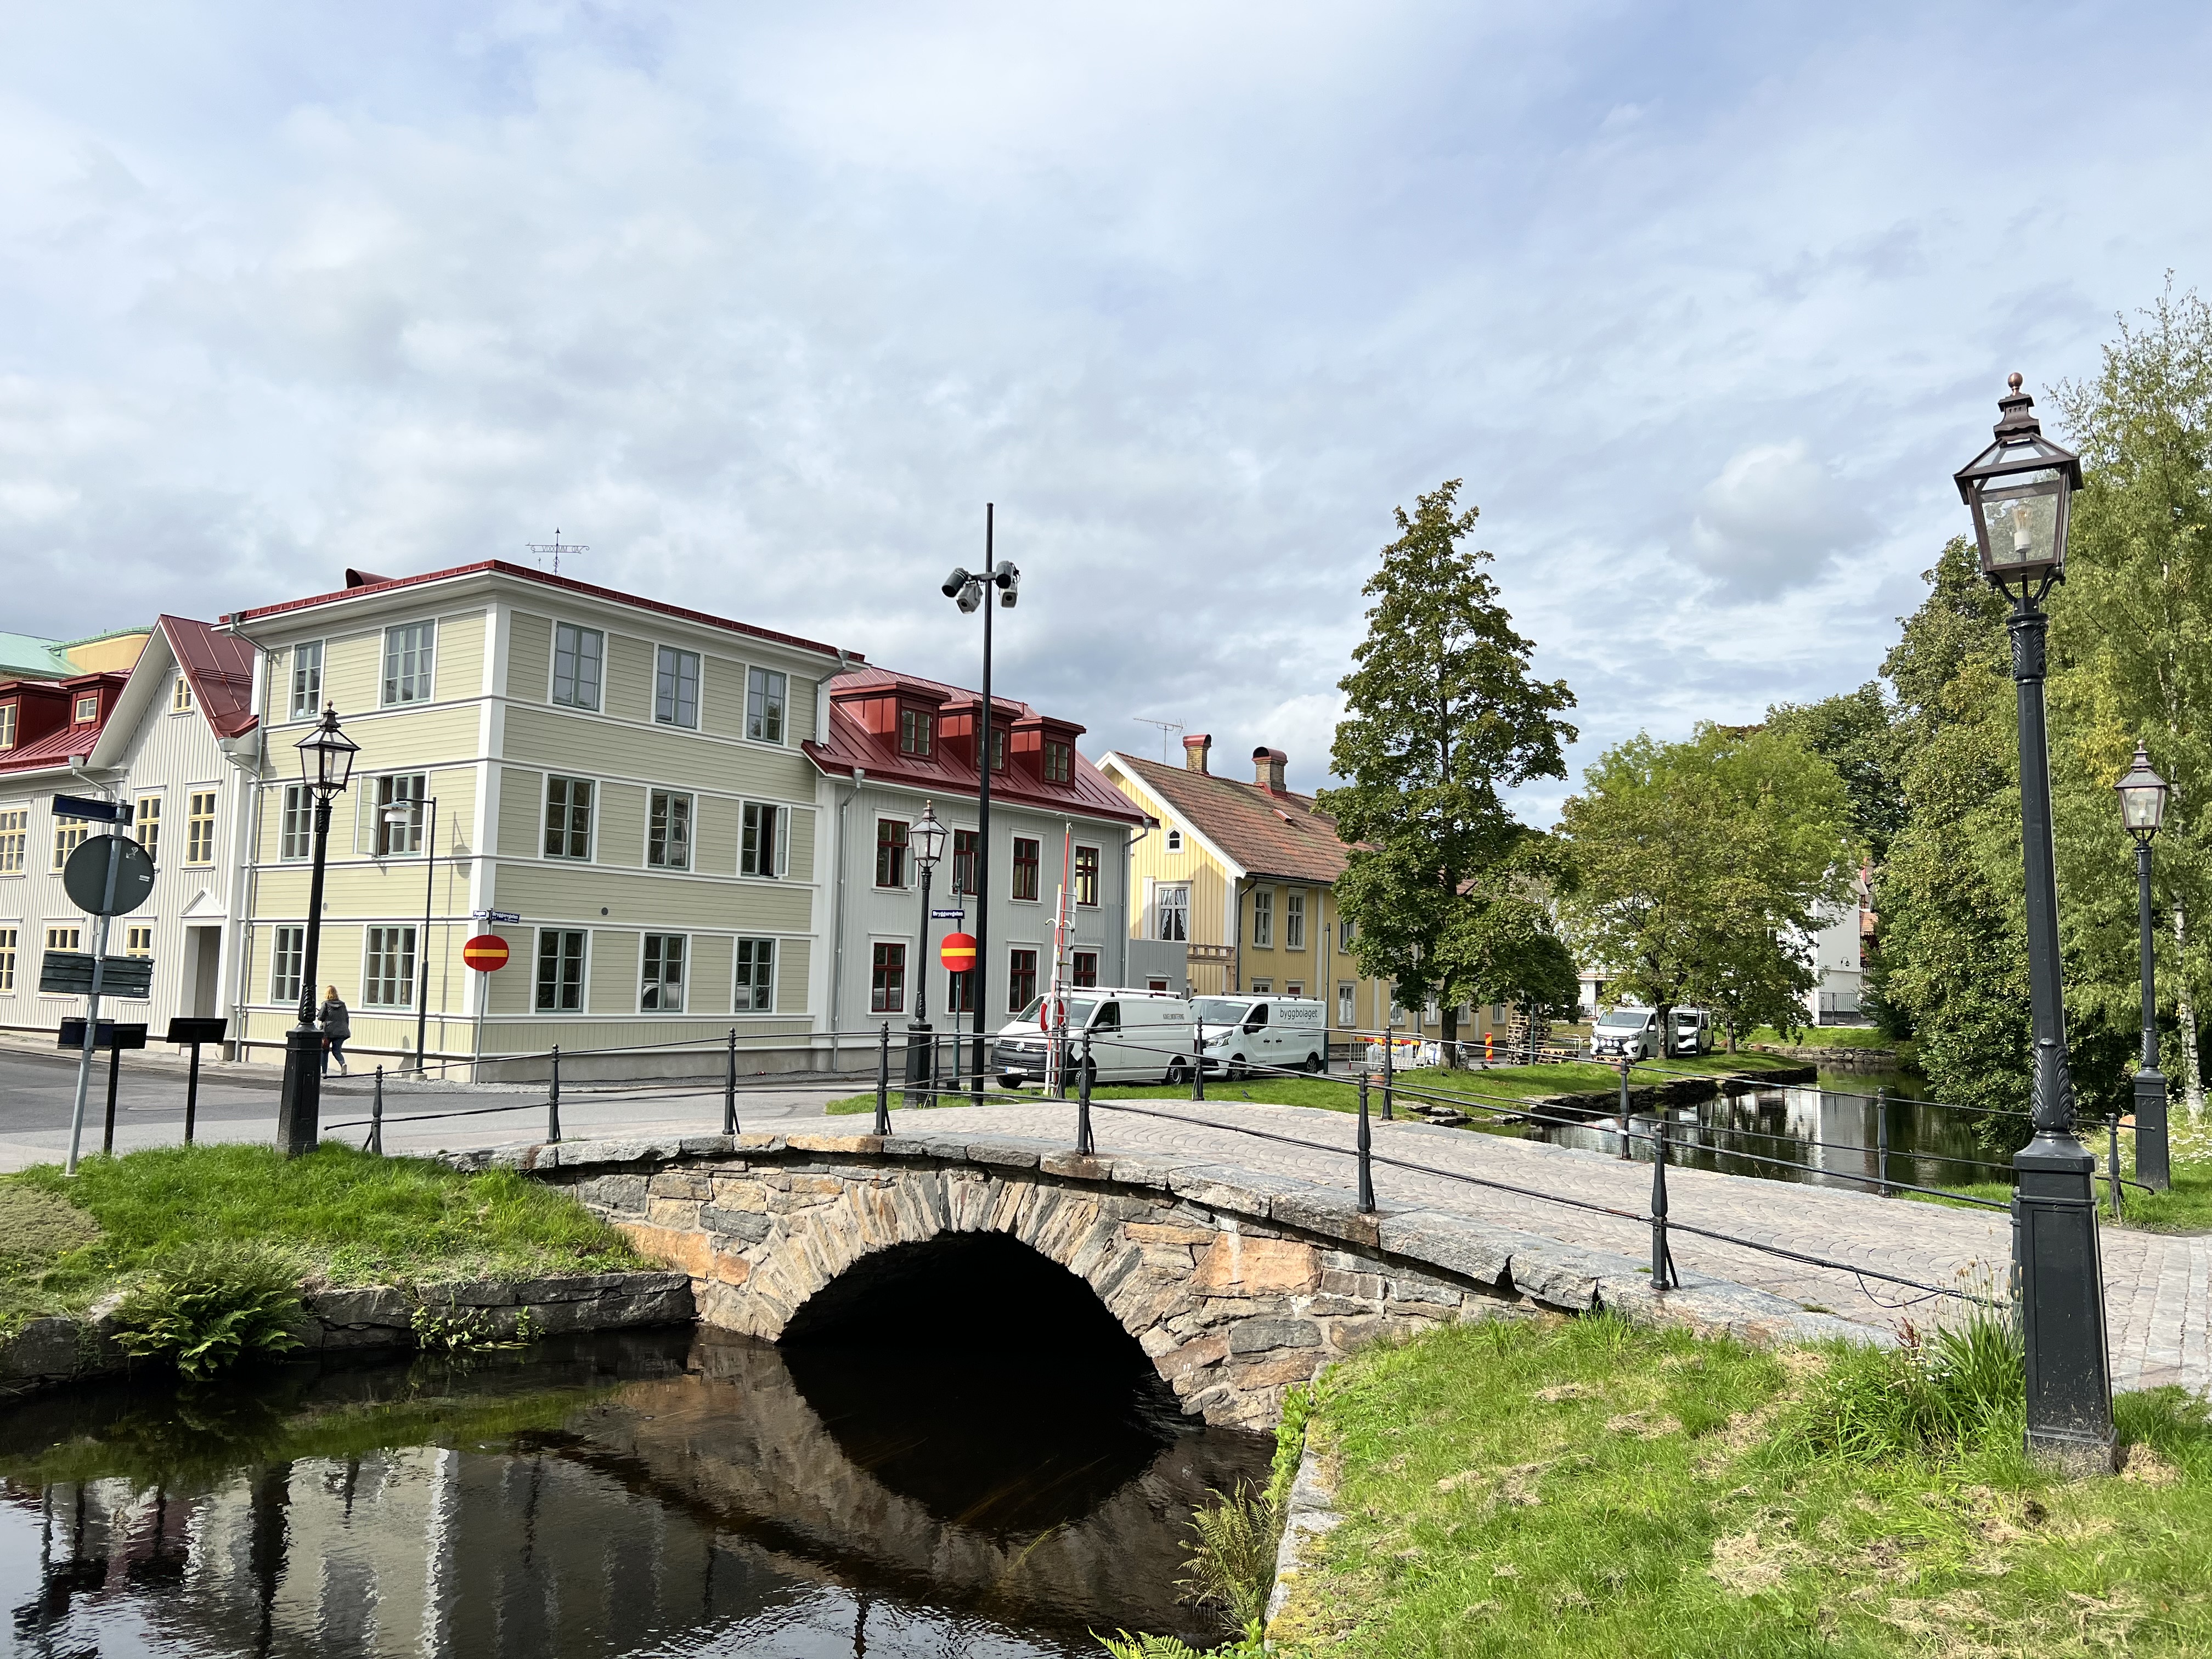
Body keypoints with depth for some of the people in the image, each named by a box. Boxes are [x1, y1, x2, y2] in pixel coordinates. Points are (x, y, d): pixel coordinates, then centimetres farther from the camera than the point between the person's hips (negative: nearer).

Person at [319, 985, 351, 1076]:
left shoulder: (326, 1004, -3)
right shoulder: (342, 1004, 7)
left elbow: (321, 1017, -3)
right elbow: (347, 1018, 9)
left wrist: (318, 1015, 19)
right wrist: (346, 1029, 18)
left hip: (329, 1031, -3)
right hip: (341, 1031, 3)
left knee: (325, 1051, 11)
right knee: (337, 1051, 8)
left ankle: (324, 1072, 10)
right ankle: (343, 1064, -20)